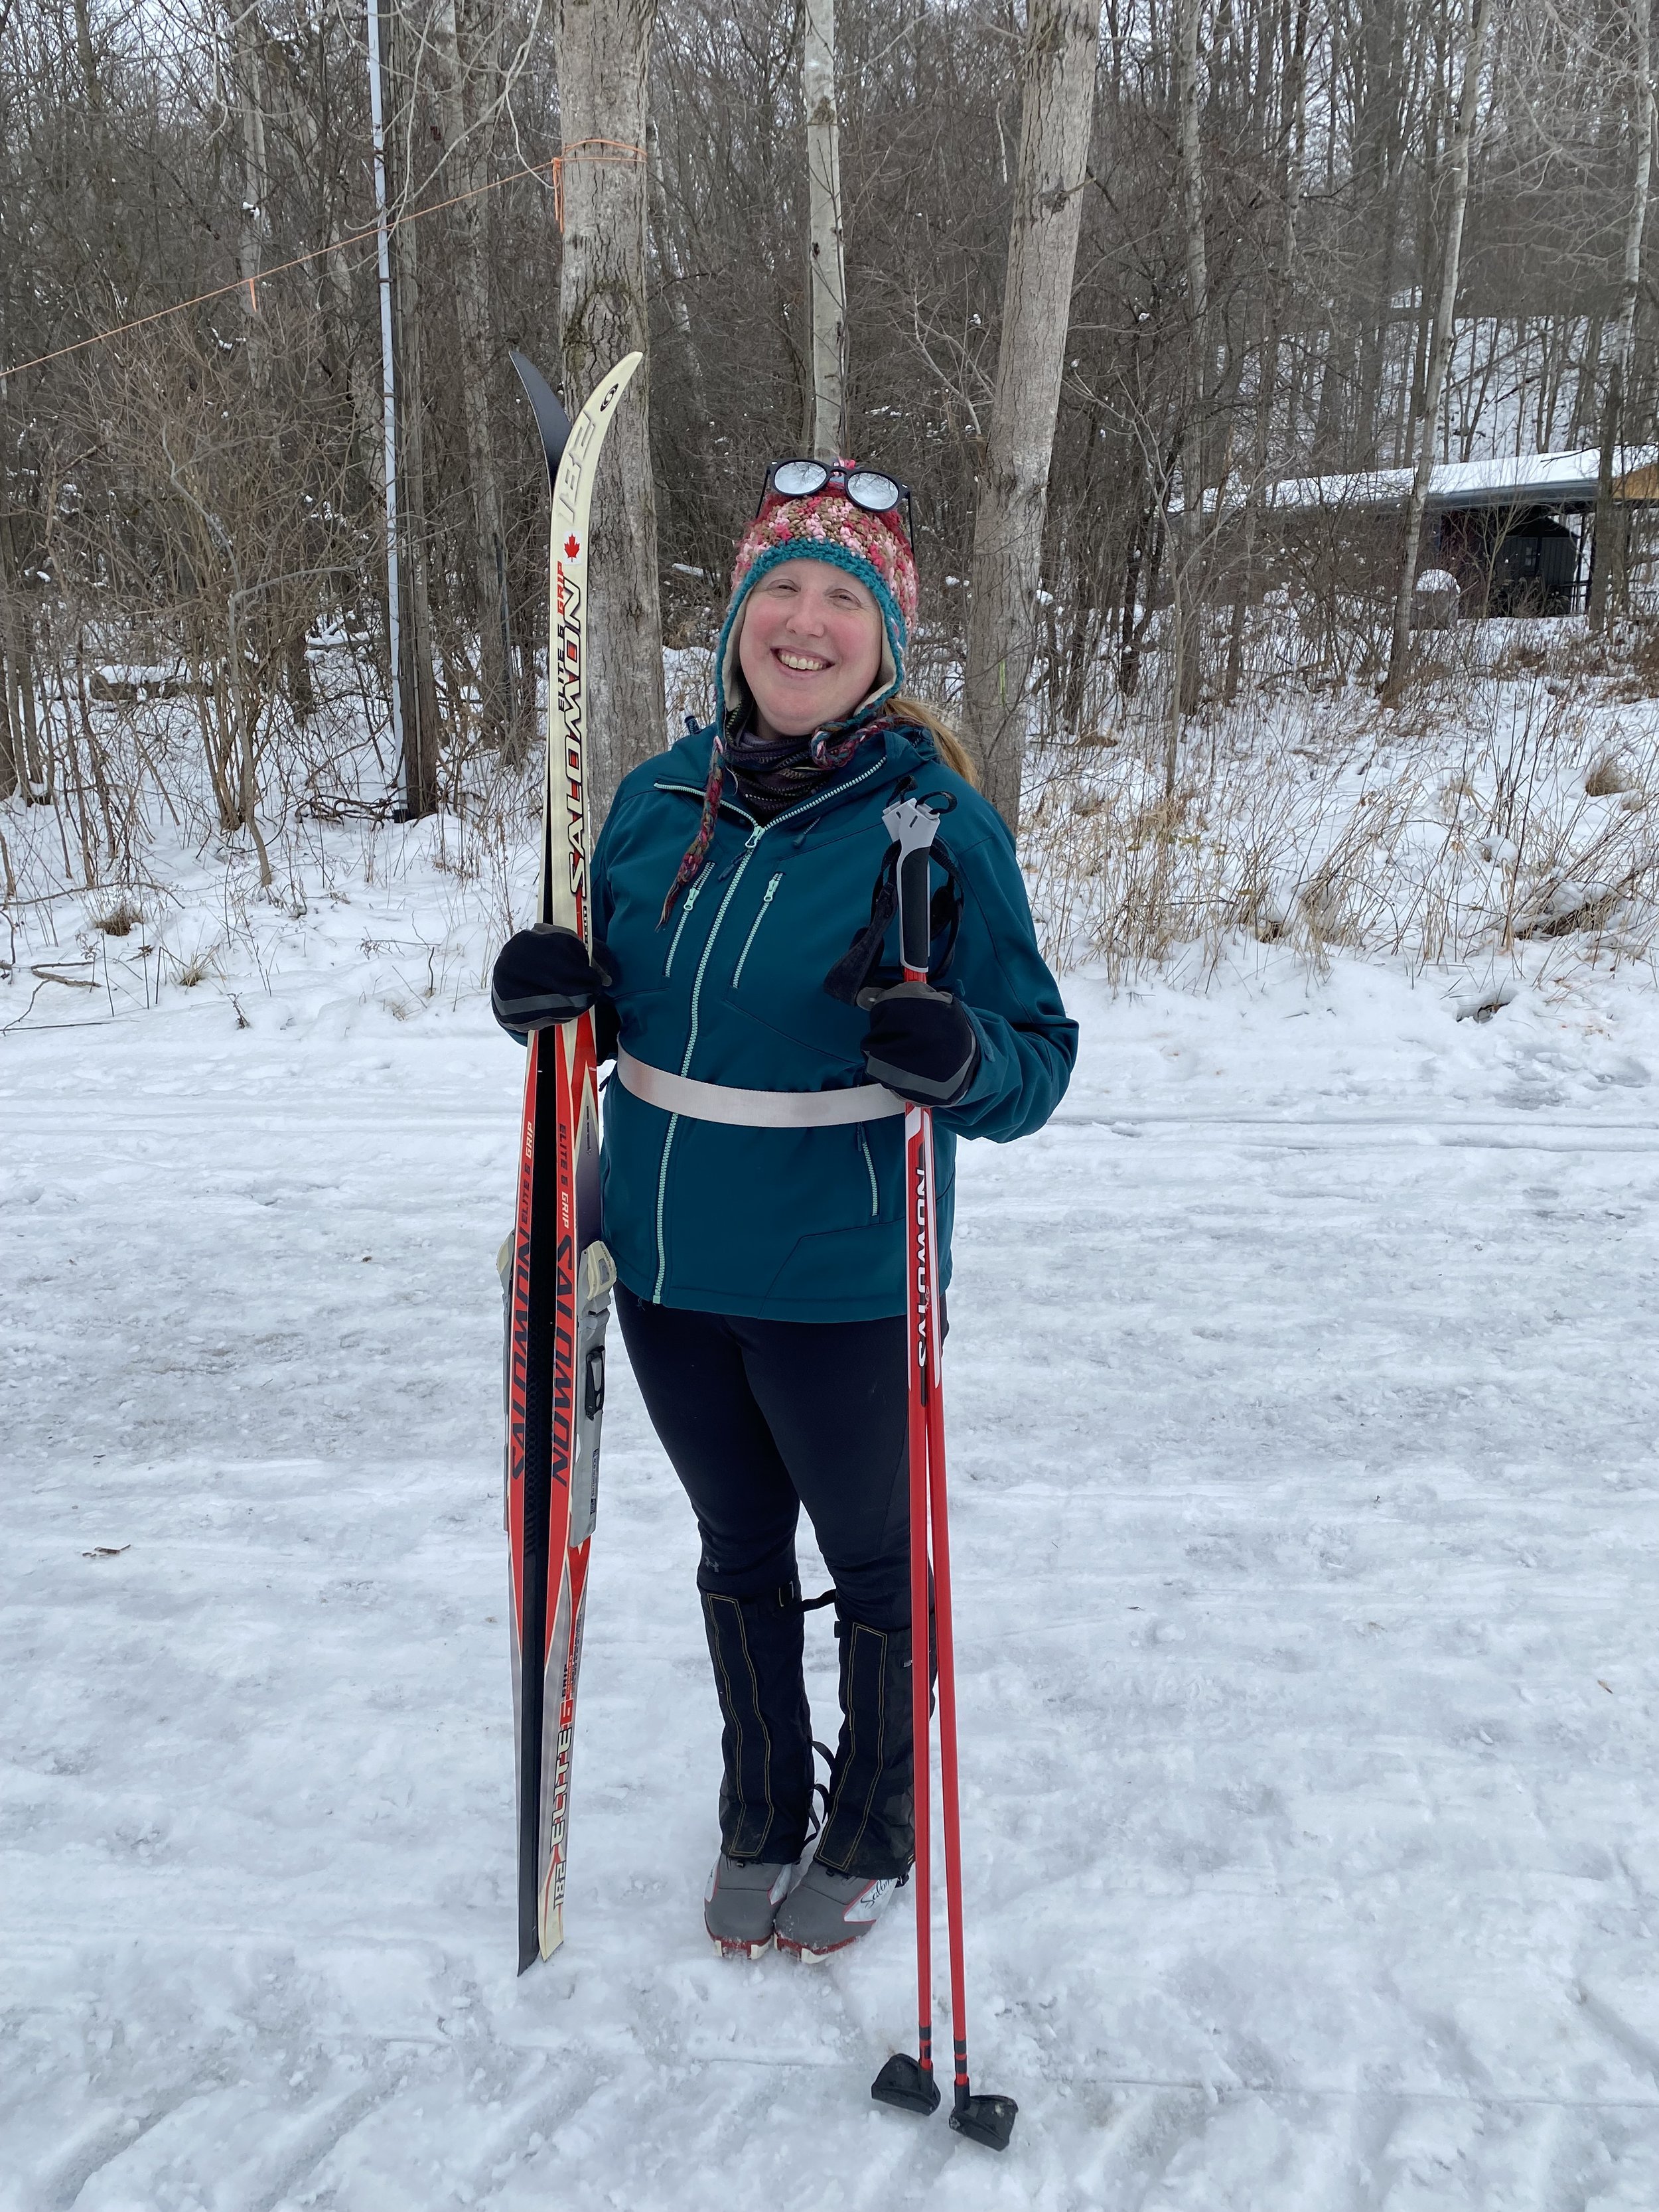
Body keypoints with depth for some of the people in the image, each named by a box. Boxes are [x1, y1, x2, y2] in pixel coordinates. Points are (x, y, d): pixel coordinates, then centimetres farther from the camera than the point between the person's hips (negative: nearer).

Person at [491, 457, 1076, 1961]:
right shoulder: (660, 802, 0)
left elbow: (1040, 1059, -13)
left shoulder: (939, 823, -14)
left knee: (872, 1561, 16)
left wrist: (962, 1060, -35)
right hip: (666, 1271, 5)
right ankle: (761, 1819, 46)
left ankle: (872, 1834, 42)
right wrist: (560, 990, -11)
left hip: (838, 1287, -5)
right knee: (737, 1550, 22)